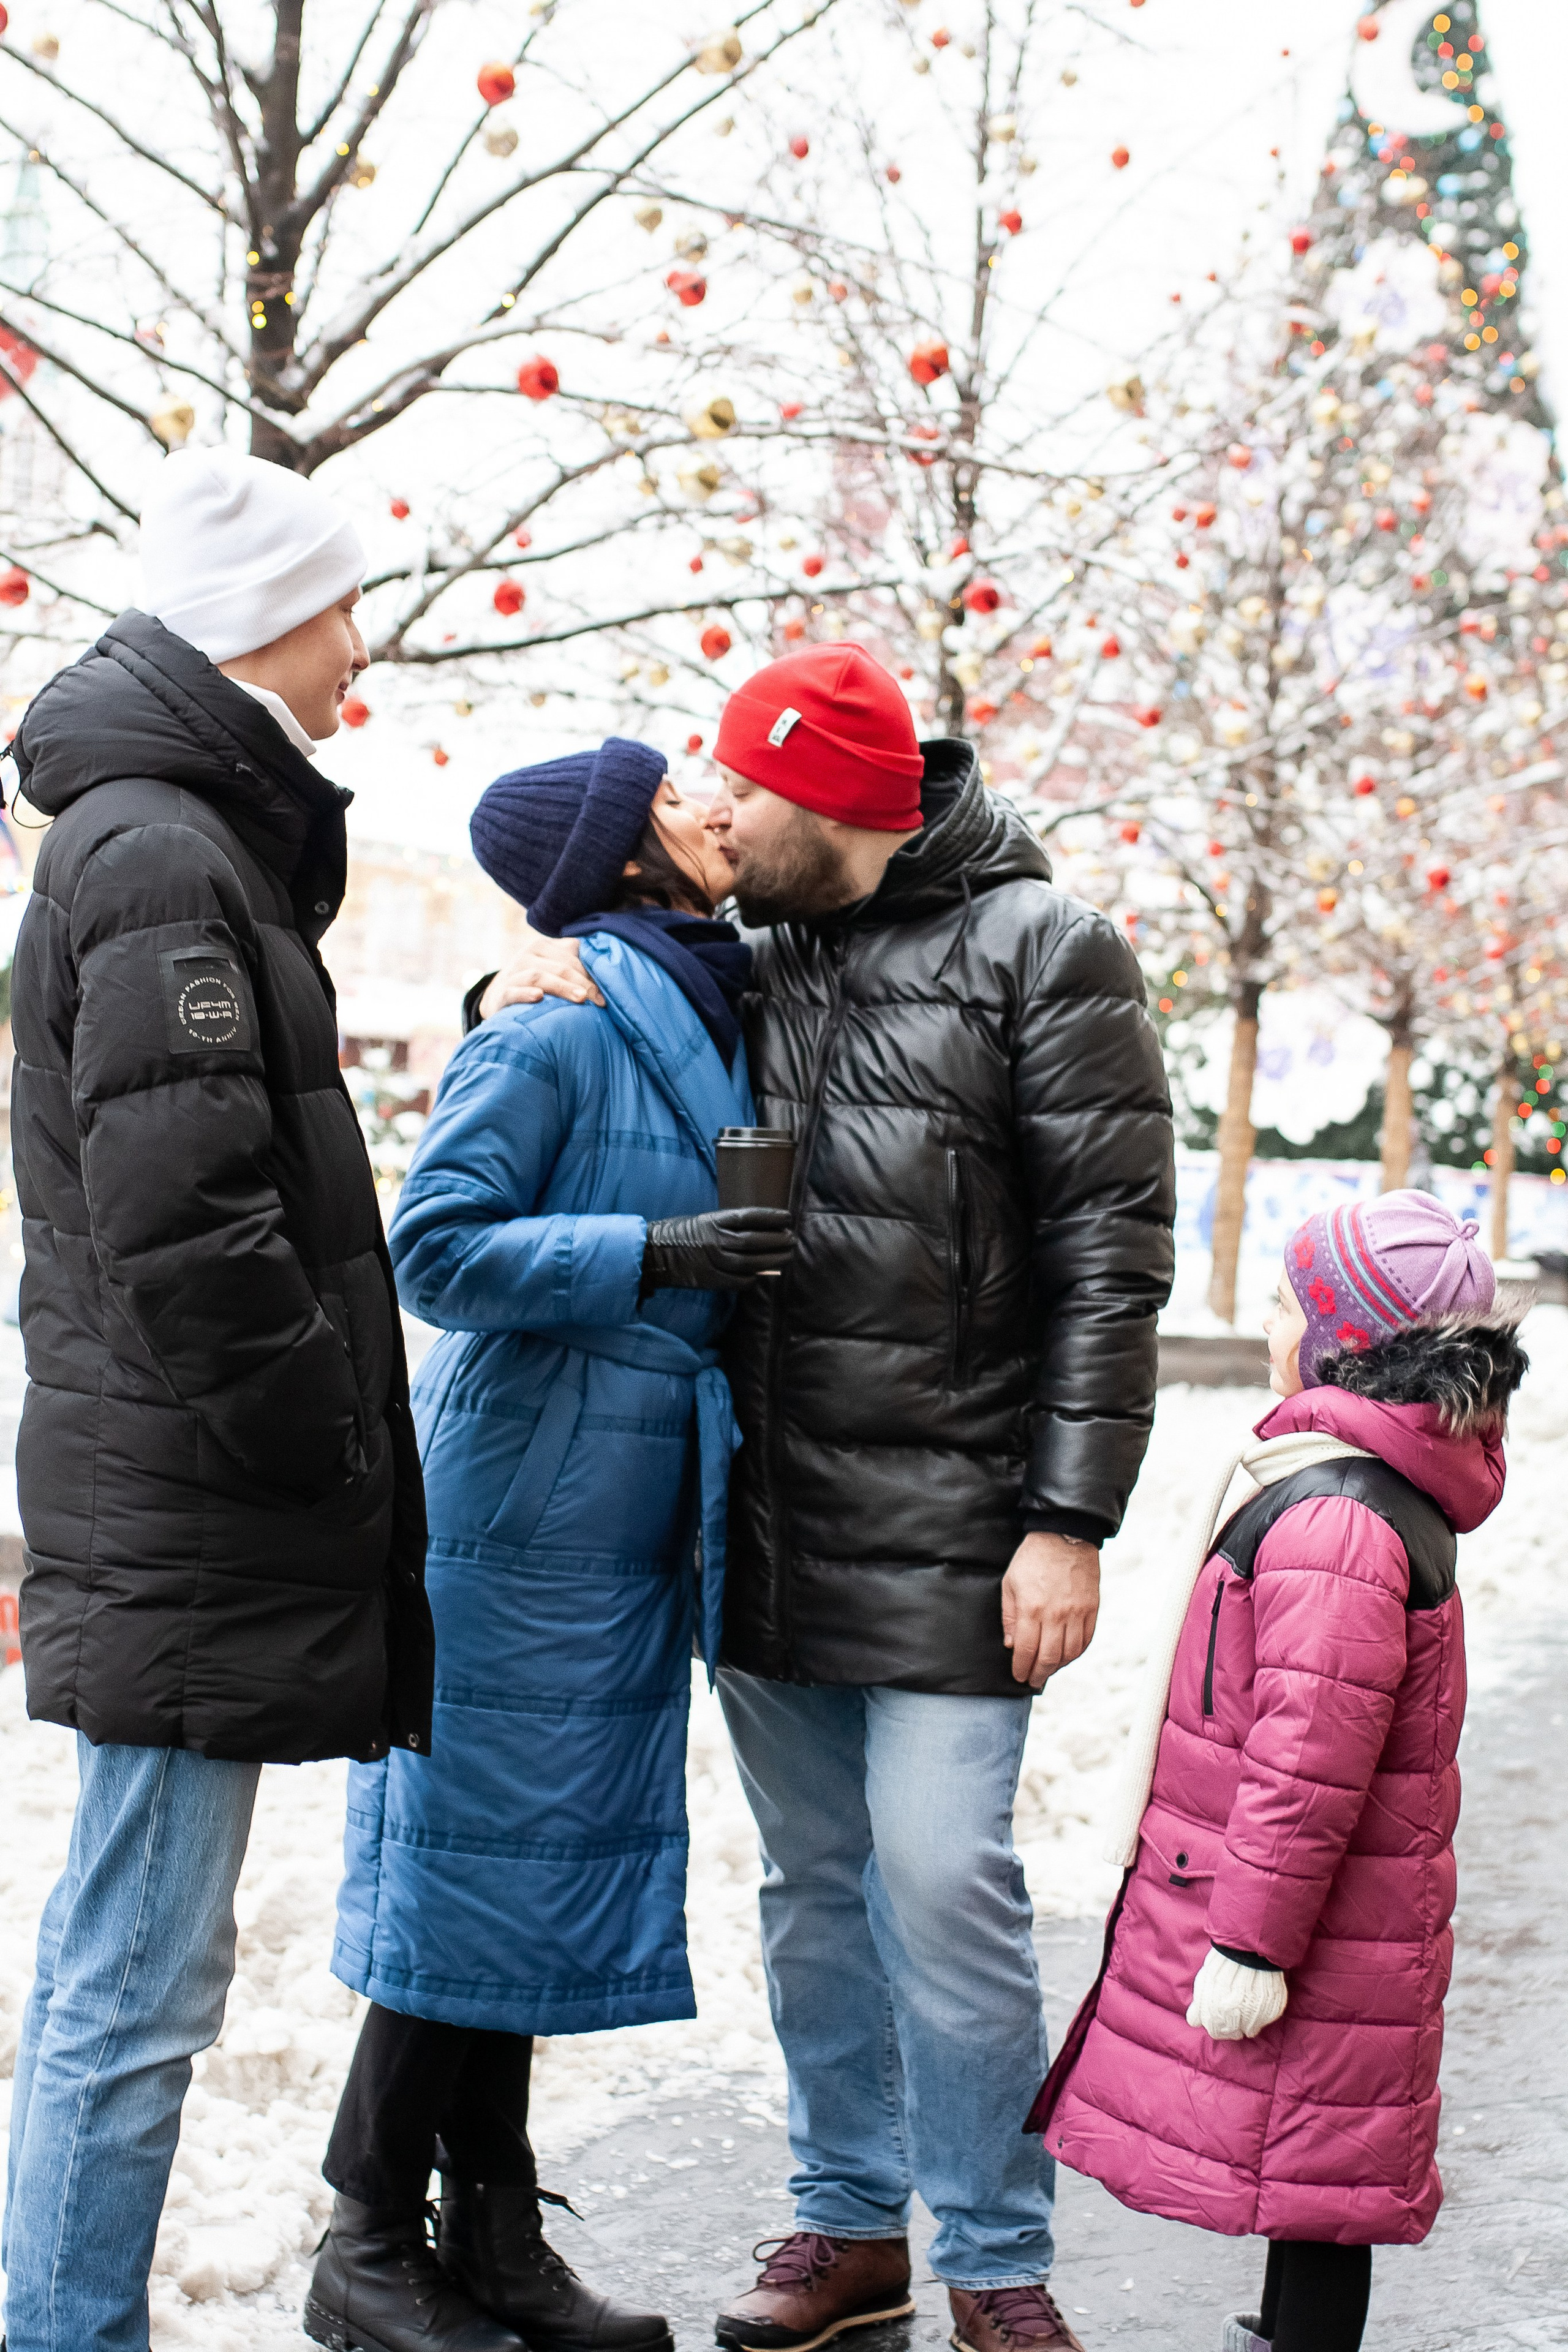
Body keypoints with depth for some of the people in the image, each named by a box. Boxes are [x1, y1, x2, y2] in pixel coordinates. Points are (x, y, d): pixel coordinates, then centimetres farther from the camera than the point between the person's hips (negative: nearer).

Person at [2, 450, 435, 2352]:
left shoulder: (172, 836, 18)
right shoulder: (160, 859, -15)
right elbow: (186, 1230, -23)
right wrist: (331, 1463, -13)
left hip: (181, 1514, 11)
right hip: (198, 1527, -11)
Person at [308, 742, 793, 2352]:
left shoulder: (710, 1023, 13)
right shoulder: (553, 1028, -13)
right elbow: (437, 1249, -17)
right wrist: (654, 1254, -20)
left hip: (630, 1536, 8)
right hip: (517, 1519, -8)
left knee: (545, 1875, 12)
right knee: (468, 1872, -3)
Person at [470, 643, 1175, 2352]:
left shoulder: (1039, 951, -5)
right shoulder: (750, 959, 11)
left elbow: (1109, 1251, -9)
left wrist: (1070, 1520, -14)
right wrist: (530, 1000, 1)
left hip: (947, 1526, -6)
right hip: (767, 1519, 6)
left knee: (941, 1882, -7)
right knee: (810, 1882, 12)